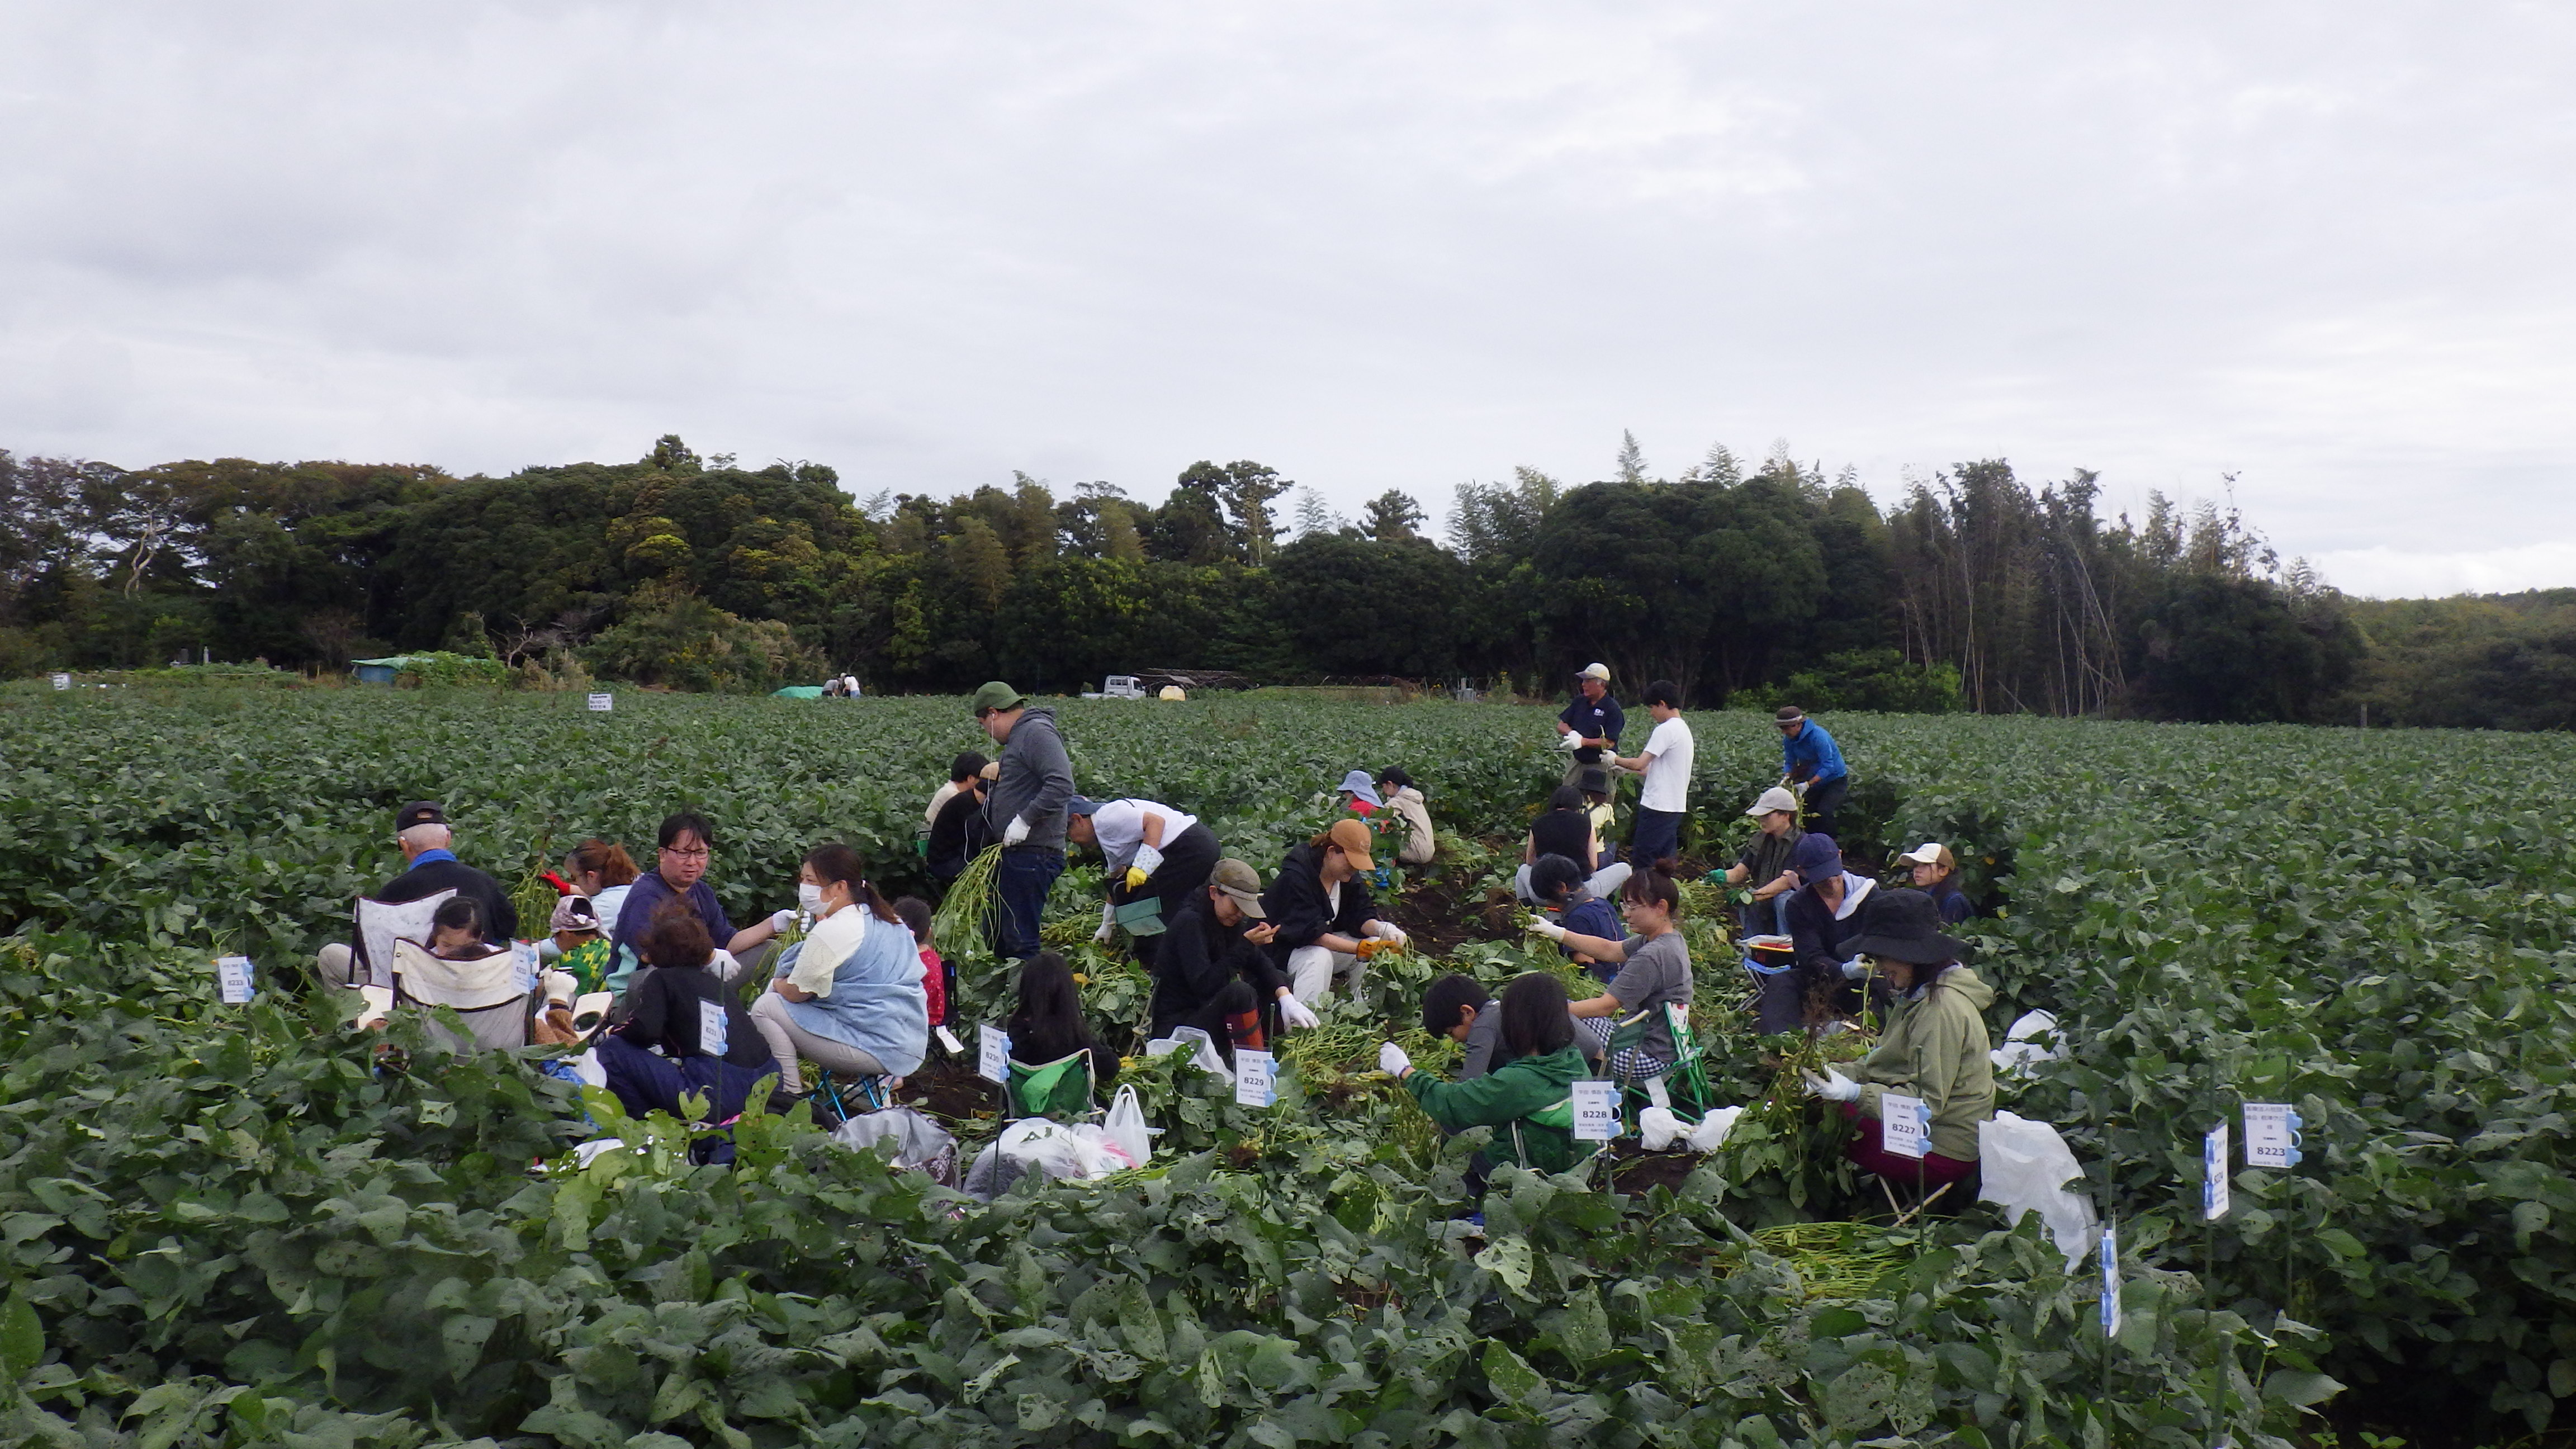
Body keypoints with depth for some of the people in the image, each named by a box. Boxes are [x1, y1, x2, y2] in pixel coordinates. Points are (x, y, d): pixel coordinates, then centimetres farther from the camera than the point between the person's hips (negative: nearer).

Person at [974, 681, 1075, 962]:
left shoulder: (1037, 732, -13)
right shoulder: (1019, 736, 19)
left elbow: (1062, 785, -25)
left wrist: (1025, 819, -24)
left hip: (1032, 854, -11)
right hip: (1015, 854, 11)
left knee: (1020, 941, -8)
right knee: (1000, 937, 16)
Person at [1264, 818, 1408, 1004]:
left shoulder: (1348, 876, -1)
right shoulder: (1295, 877, -27)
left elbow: (1360, 916, -3)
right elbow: (1312, 933, -31)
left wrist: (1381, 929, -27)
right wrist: (1360, 948, -37)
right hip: (1282, 952, -8)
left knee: (1376, 943, -10)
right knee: (1320, 957, -36)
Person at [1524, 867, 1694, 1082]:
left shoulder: (1652, 956, -28)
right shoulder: (1672, 939, 4)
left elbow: (1607, 1006, -26)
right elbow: (1610, 950, 12)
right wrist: (1557, 933, 9)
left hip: (1649, 1055, -10)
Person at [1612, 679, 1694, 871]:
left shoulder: (1665, 730, -15)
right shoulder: (1684, 729, 15)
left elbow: (1639, 764, -16)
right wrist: (1625, 768, 22)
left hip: (1658, 805, -9)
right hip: (1676, 805, 9)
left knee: (1640, 862, -5)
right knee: (1665, 860, 11)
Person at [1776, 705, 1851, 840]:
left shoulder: (1818, 736, -30)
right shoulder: (1789, 739, -8)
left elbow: (1828, 766, -30)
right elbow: (1789, 763, 1)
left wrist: (1808, 784, -36)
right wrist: (1787, 778, -21)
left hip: (1835, 779, -7)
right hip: (1816, 780, 7)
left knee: (1823, 813, -23)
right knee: (1810, 815, 5)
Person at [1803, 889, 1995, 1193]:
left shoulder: (1942, 1009, -23)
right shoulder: (1920, 994, 10)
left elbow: (1928, 1102, -24)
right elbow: (1887, 1060, 11)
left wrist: (1855, 1093, -31)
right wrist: (1843, 1075, -6)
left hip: (1943, 1153, -10)